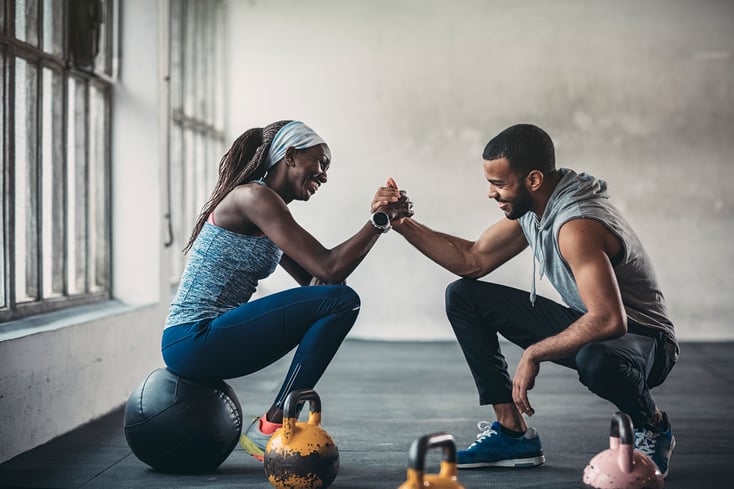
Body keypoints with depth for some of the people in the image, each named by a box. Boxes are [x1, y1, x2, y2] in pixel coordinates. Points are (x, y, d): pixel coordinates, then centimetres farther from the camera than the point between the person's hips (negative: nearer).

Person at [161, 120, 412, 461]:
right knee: (341, 301, -16)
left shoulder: (268, 208, 19)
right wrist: (379, 221, -10)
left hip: (210, 340, 10)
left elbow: (316, 282, 13)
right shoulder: (254, 196, -12)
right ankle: (269, 430, -11)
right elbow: (328, 269, -18)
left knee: (333, 298, 17)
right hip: (192, 341, -10)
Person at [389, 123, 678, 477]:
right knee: (463, 296, 2)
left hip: (643, 340, -9)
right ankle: (513, 433, 0)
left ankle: (653, 426, -8)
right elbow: (473, 261, 9)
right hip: (587, 326, 9)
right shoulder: (528, 208, -3)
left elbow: (609, 321, -40)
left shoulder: (577, 225, -31)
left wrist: (534, 354, -30)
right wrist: (403, 224, 1)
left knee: (596, 360, -45)